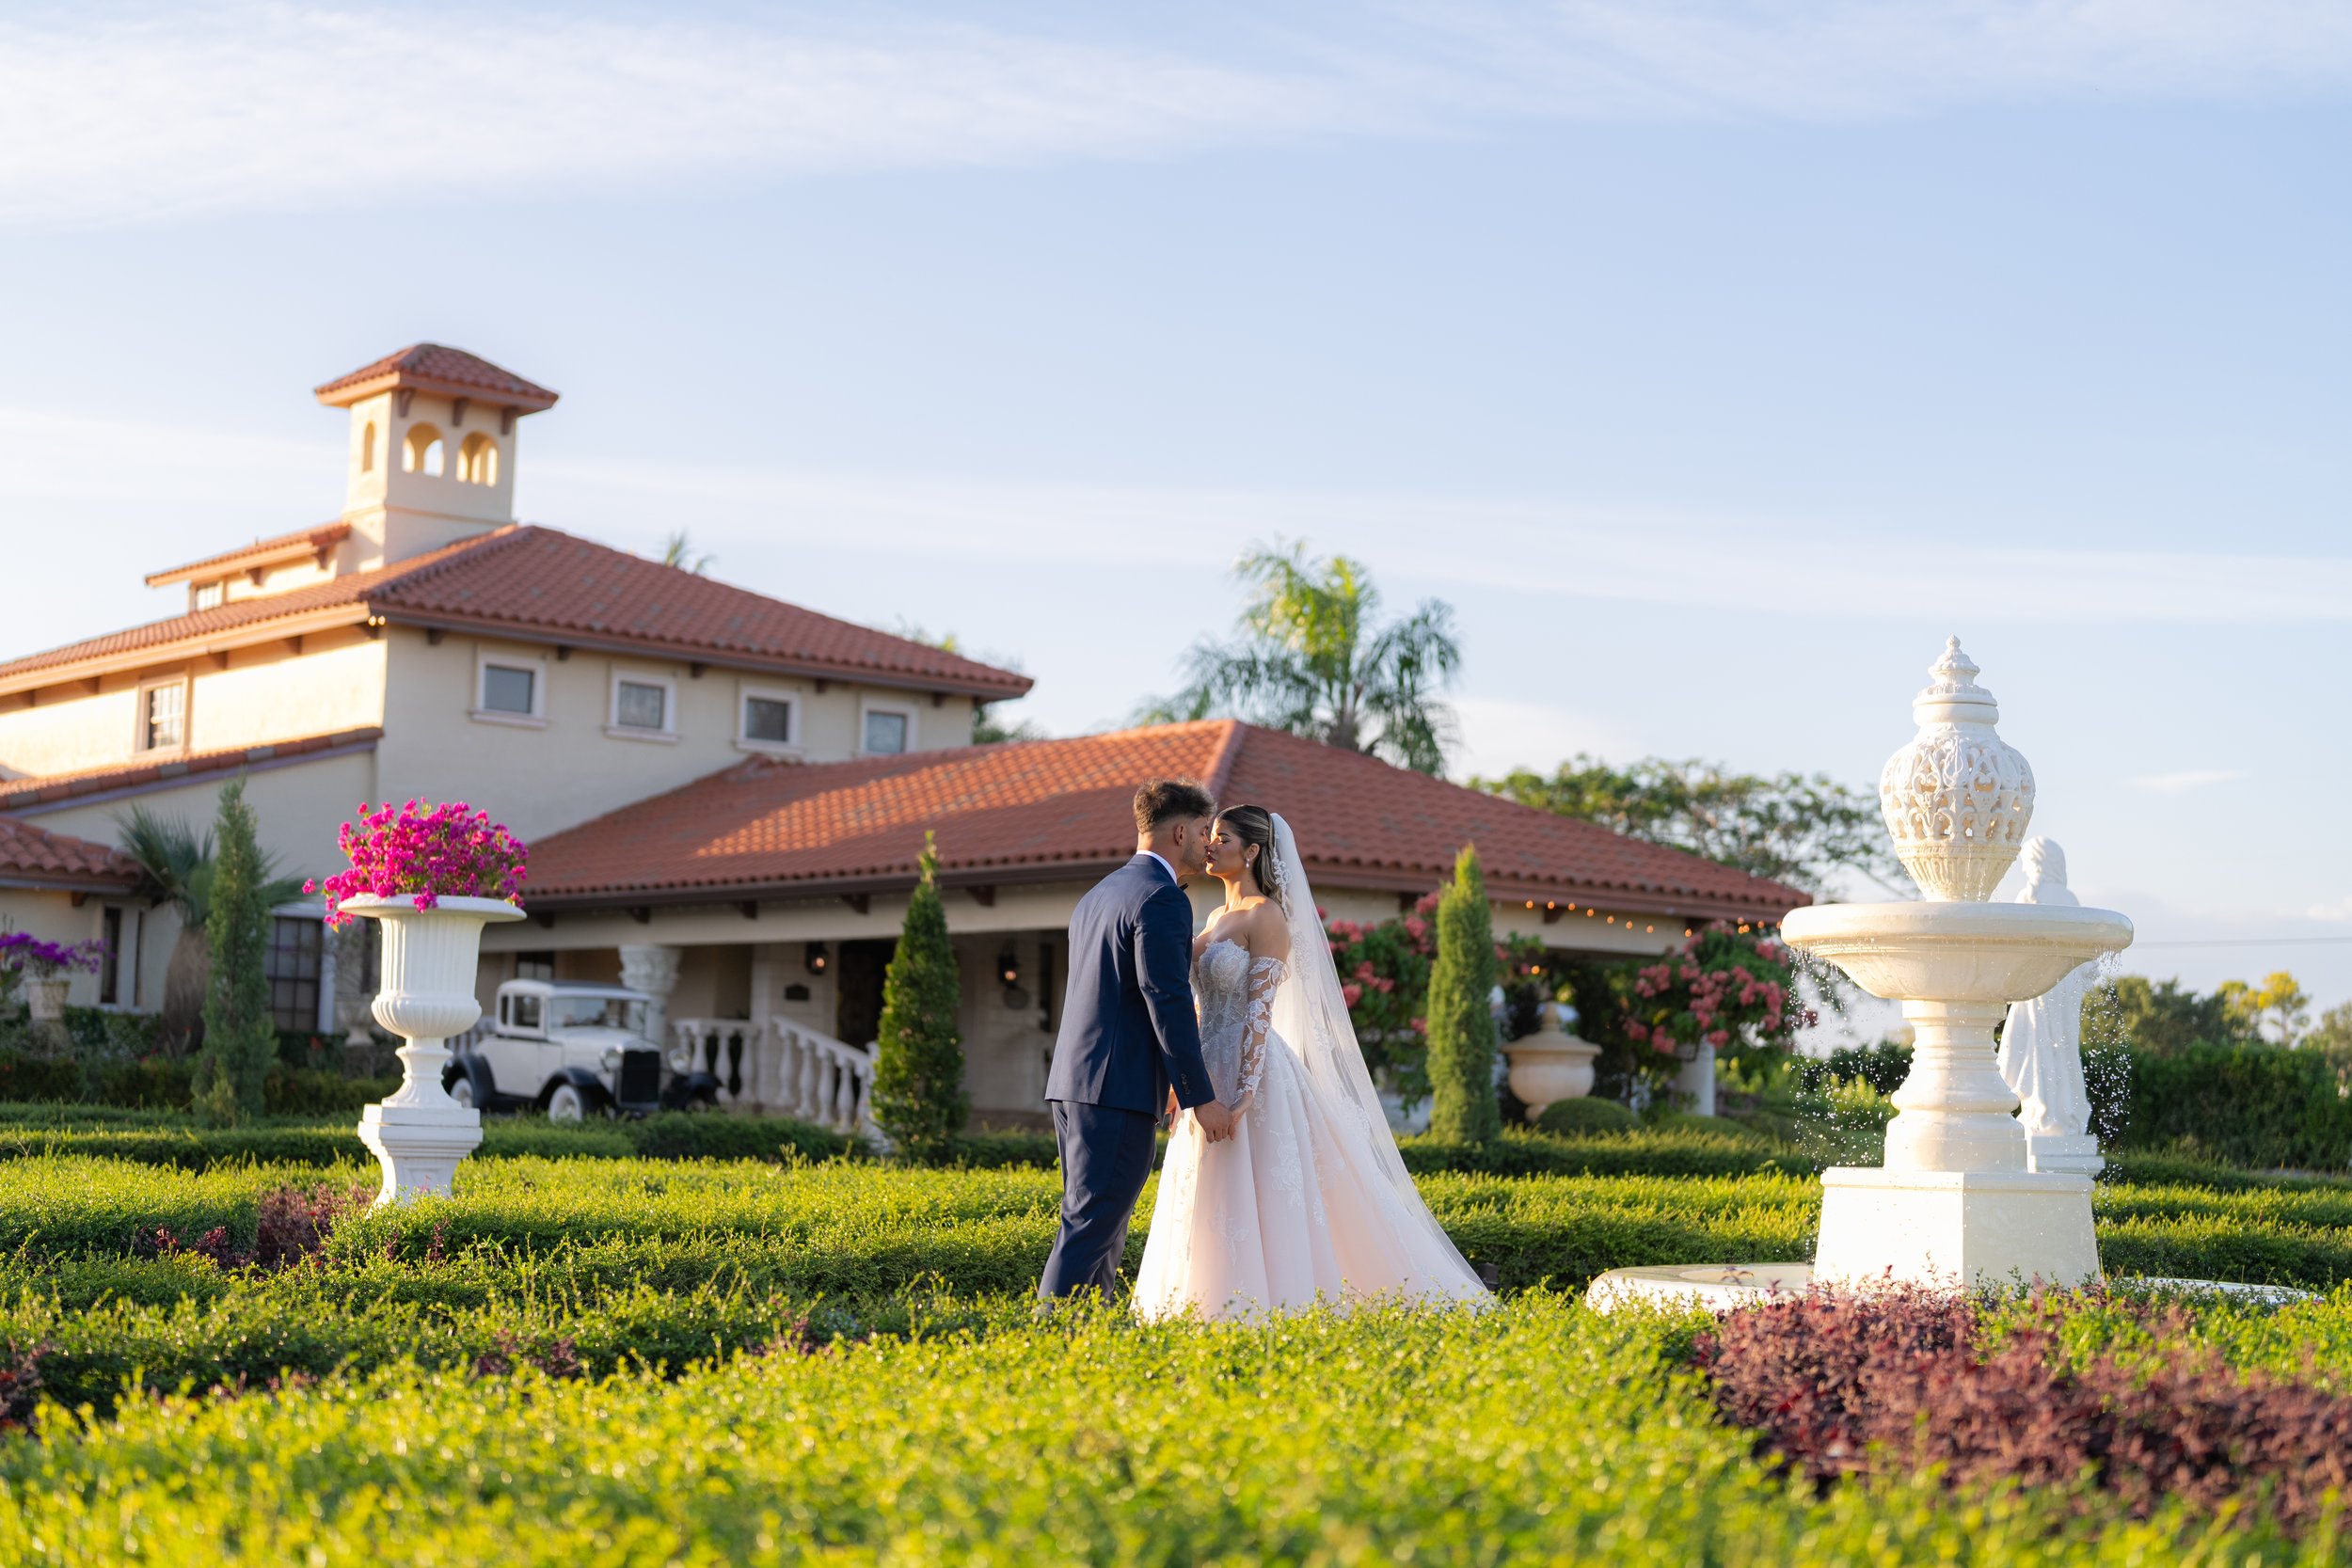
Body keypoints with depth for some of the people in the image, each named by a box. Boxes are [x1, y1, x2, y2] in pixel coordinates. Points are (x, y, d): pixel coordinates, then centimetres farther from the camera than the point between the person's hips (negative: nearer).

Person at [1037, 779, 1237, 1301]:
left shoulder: (1098, 895, 19)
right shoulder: (1162, 898, -11)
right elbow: (1168, 1005, -17)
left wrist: (1172, 1078, 30)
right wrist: (1201, 1099, -14)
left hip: (1072, 1082, 9)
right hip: (1119, 1088, -9)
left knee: (1102, 1223, 13)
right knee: (1093, 1225, -9)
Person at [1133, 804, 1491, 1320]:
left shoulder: (1267, 918, -9)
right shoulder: (1220, 917, 16)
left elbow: (1260, 1011, -16)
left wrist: (1242, 1096, -22)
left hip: (1249, 1073, -9)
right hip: (1210, 1074, 9)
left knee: (1257, 1206, -7)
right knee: (1215, 1212, 8)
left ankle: (1269, 1303, -4)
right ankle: (1223, 1303, 13)